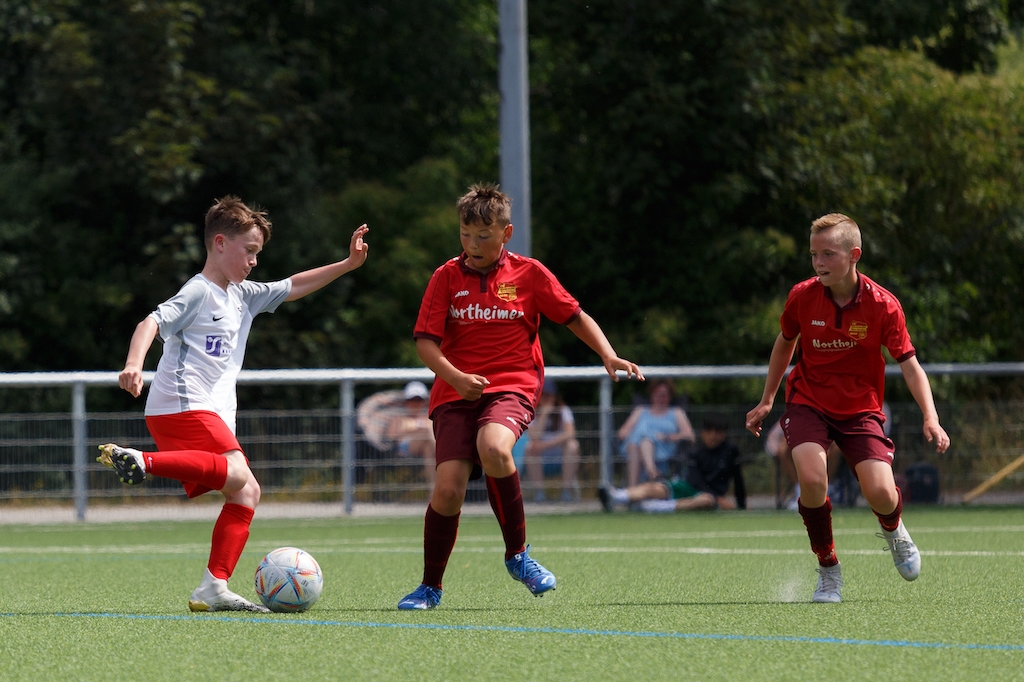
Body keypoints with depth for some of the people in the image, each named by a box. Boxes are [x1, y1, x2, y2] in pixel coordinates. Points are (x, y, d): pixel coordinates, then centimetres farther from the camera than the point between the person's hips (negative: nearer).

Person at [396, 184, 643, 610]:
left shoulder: (529, 274, 6)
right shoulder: (446, 278, 6)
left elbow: (575, 318, 14)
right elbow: (425, 341, 1)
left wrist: (609, 357, 0)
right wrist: (455, 376, -17)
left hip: (512, 387, -1)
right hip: (455, 393, 1)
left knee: (493, 447, -34)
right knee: (448, 488, -15)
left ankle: (518, 554, -13)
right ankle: (430, 587, 7)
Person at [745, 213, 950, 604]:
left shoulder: (882, 305, -15)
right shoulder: (802, 297, -10)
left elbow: (909, 364, -13)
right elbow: (785, 344, 11)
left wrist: (931, 419, -25)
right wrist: (766, 401, 16)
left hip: (860, 409, 0)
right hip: (808, 403, 1)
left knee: (881, 494, -18)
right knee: (812, 479, -27)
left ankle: (893, 531, 24)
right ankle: (828, 571, -5)